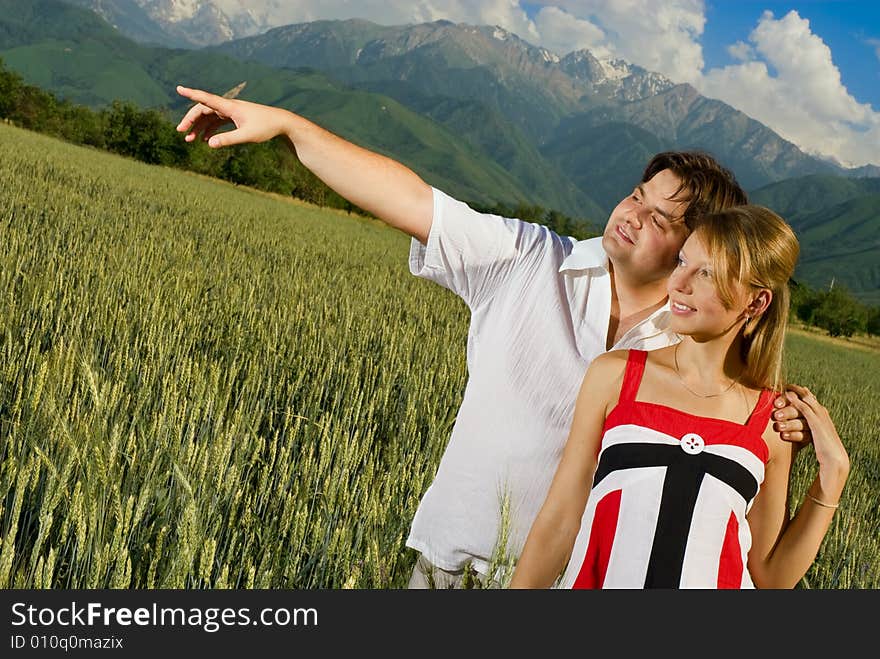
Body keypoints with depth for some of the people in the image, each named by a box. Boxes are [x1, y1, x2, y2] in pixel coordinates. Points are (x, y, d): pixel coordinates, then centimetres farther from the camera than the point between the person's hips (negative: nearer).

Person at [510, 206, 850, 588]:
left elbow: (771, 577, 2)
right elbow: (559, 522, -2)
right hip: (597, 579, 0)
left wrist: (832, 473, -3)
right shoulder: (614, 374, -4)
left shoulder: (774, 419, -2)